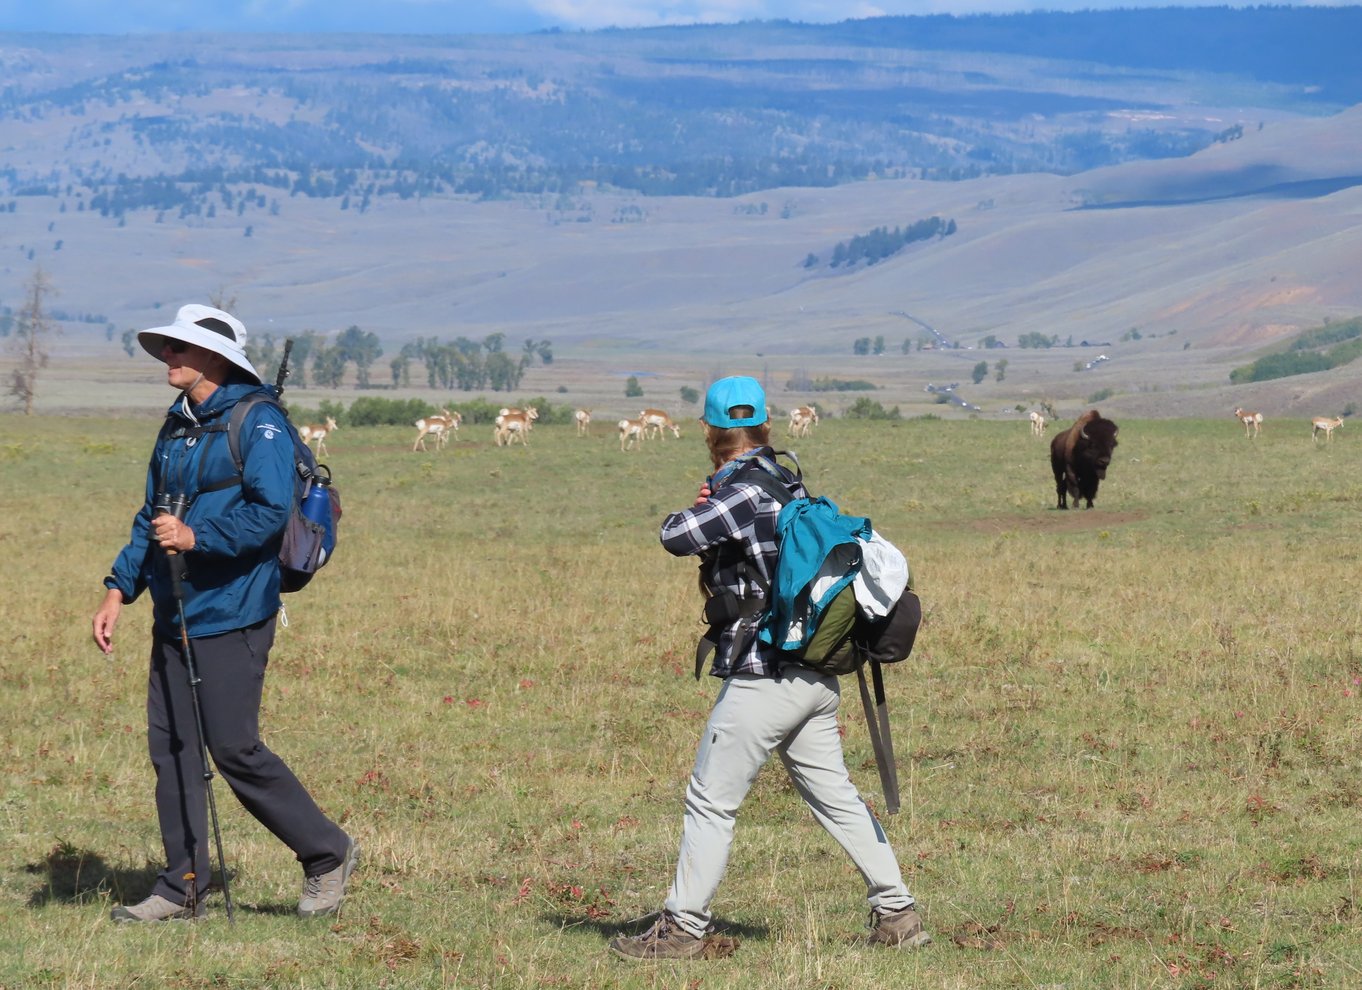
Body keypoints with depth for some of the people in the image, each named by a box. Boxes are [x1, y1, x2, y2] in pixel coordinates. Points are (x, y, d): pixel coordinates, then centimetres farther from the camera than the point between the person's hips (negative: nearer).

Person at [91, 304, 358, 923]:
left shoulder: (257, 422, -10)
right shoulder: (177, 425, 15)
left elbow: (272, 512, -20)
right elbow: (152, 517, 22)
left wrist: (197, 537, -28)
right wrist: (119, 591, 14)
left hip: (230, 618, -8)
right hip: (174, 617, 8)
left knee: (234, 750, -8)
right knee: (171, 749, 6)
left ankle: (328, 854, 8)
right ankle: (183, 887, 13)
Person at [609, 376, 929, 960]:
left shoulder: (744, 492, -16)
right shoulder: (789, 485, 11)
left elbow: (676, 536, -23)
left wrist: (696, 511, -1)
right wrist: (715, 503, 5)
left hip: (765, 680, -8)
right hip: (815, 677, 8)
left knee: (711, 802, 0)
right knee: (835, 797, 14)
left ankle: (683, 928, 5)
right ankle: (896, 915, 14)